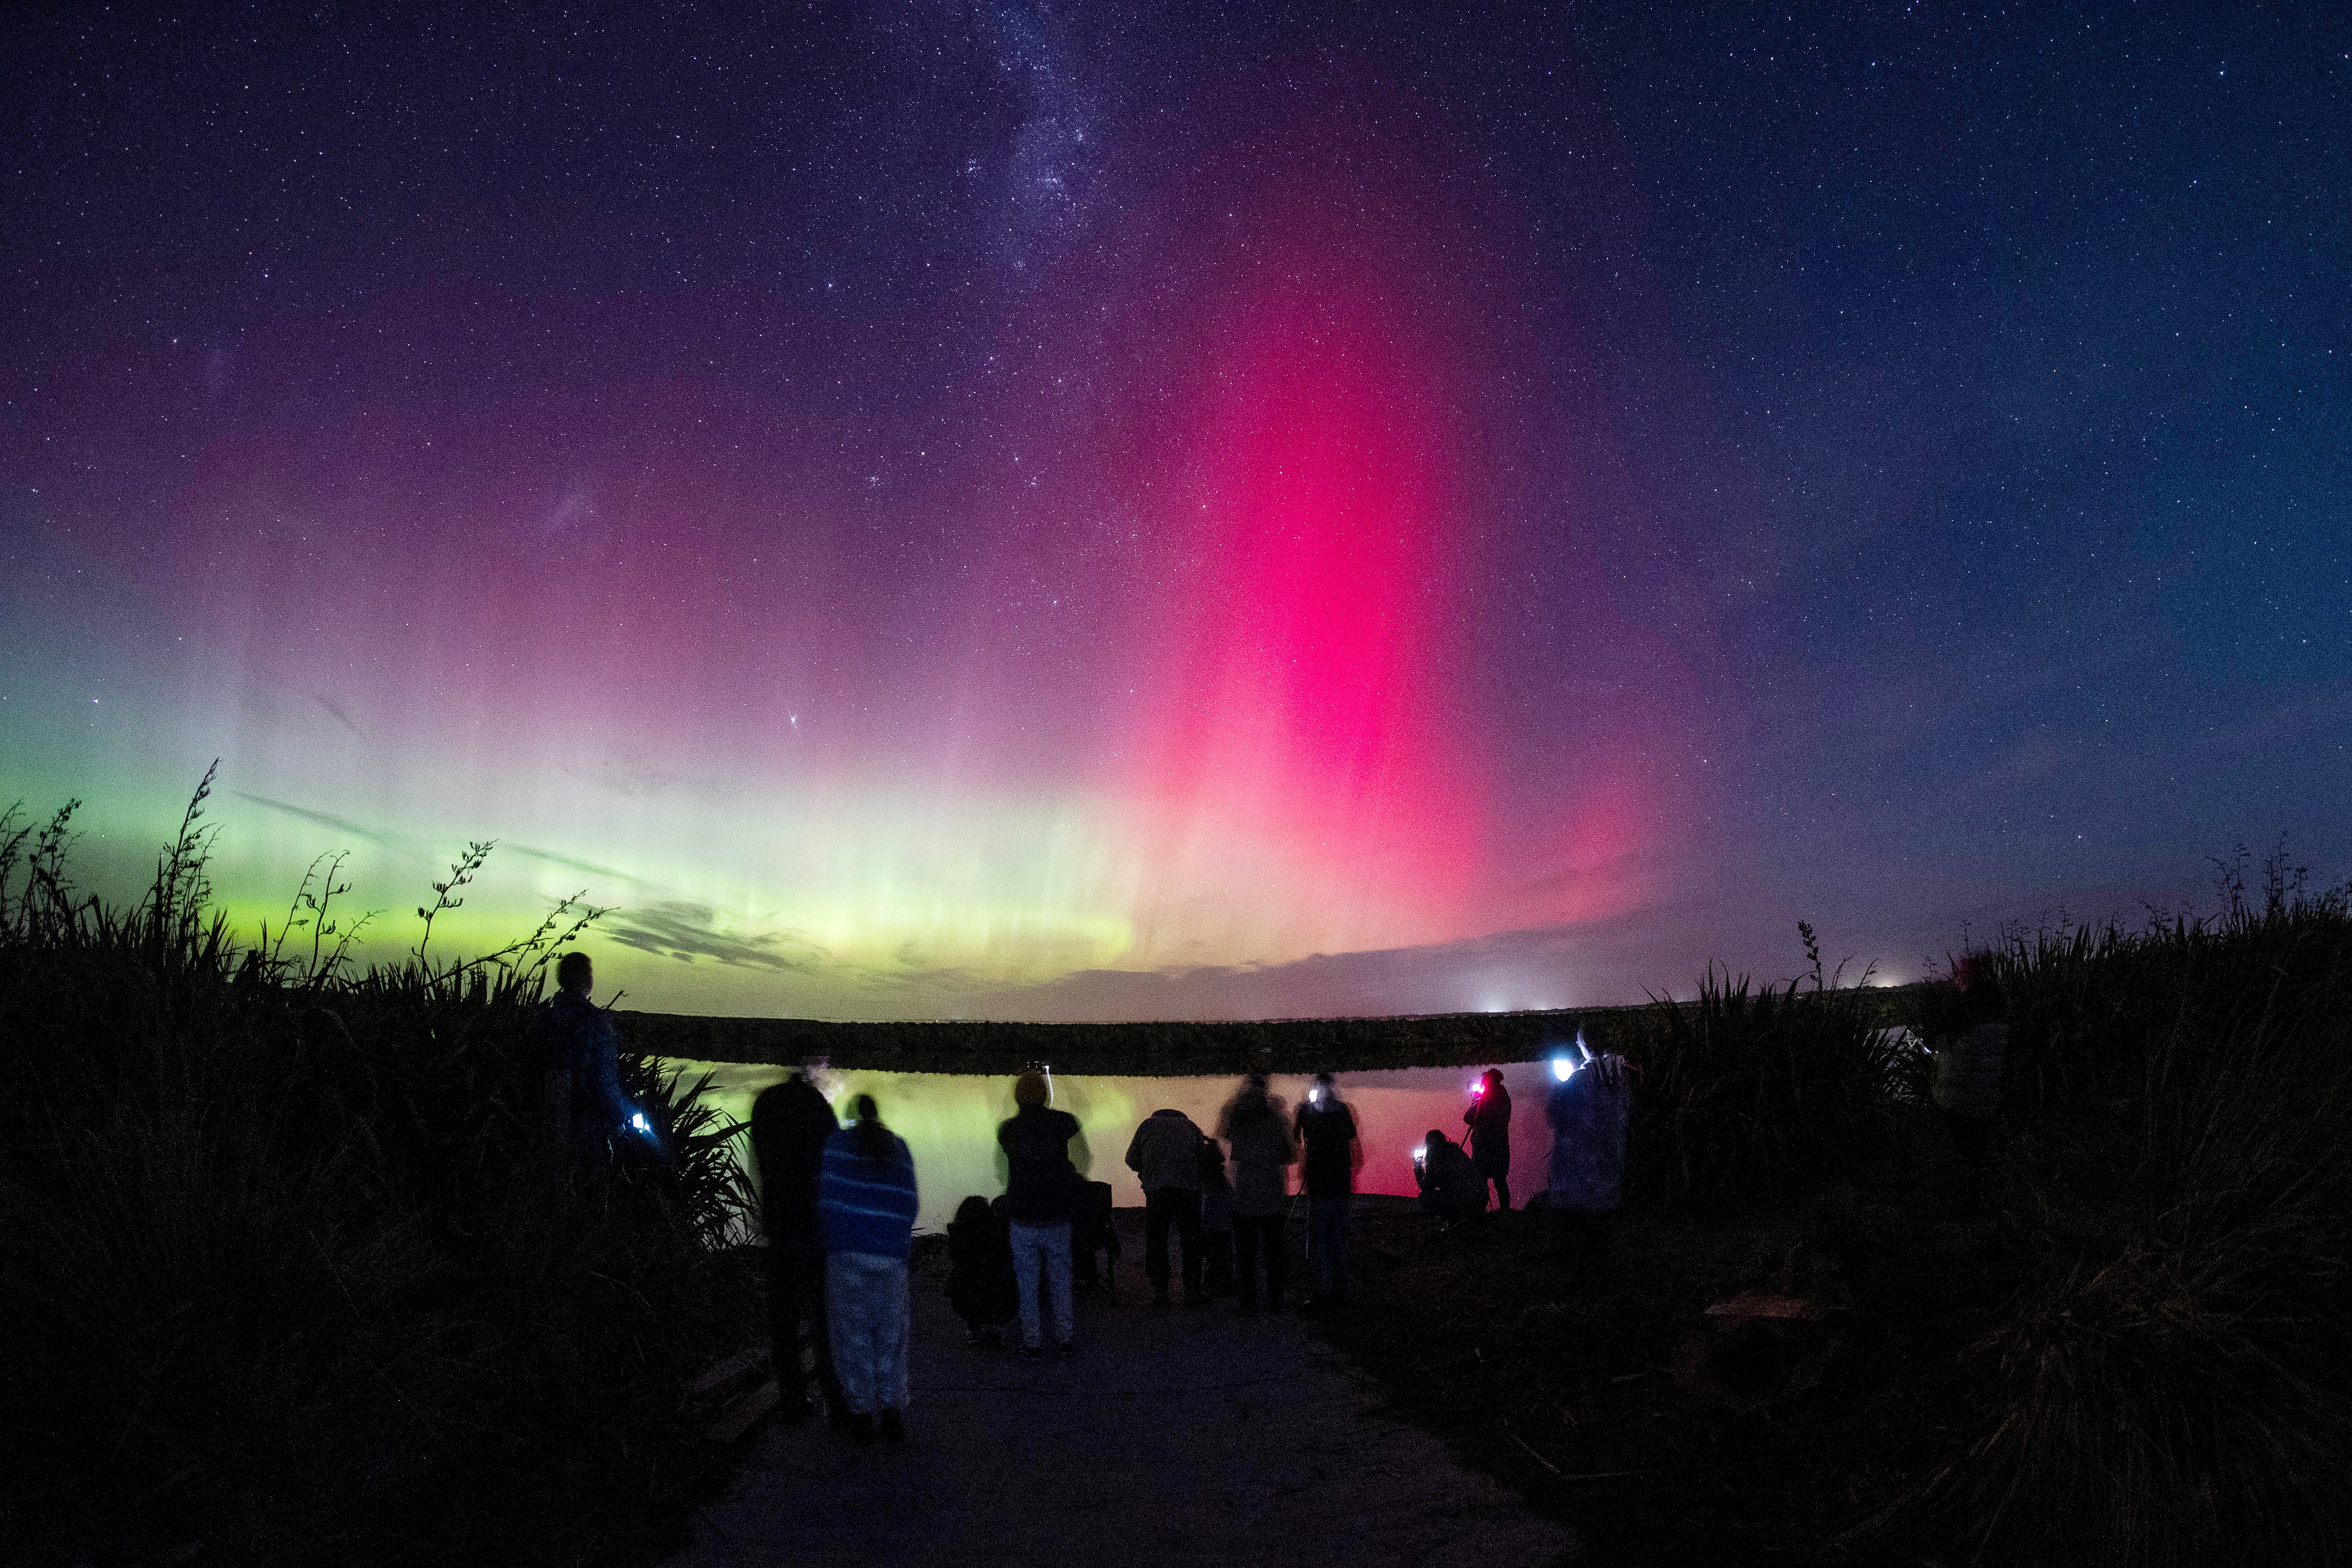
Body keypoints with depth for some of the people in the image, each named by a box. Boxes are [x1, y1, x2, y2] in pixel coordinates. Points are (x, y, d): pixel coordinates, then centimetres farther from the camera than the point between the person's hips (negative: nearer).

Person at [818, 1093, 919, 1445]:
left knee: (853, 1331, 6)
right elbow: (909, 1204, 12)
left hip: (847, 1251, -2)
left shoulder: (838, 1142, 5)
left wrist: (829, 1234, 18)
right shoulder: (899, 1148, 12)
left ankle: (861, 1412, 9)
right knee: (891, 1333, 10)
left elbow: (827, 1194, 4)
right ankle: (892, 1410, 9)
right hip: (891, 1254, 2)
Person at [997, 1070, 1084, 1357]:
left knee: (1028, 1284, 8)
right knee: (1060, 1281, 12)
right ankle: (1064, 1339, 16)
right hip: (1058, 1217, 1)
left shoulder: (1007, 1129, -6)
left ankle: (1032, 1342, 10)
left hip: (1023, 1218, -1)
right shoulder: (1062, 1123, -6)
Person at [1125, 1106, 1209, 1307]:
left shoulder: (1149, 1124, 23)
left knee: (1156, 1239, 8)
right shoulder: (1191, 1126, 25)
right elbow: (1204, 1160, 19)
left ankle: (1160, 1292, 6)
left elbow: (1132, 1159, 19)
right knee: (1191, 1241, 9)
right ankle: (1192, 1292, 10)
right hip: (1189, 1188, 1)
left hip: (1157, 1187, -1)